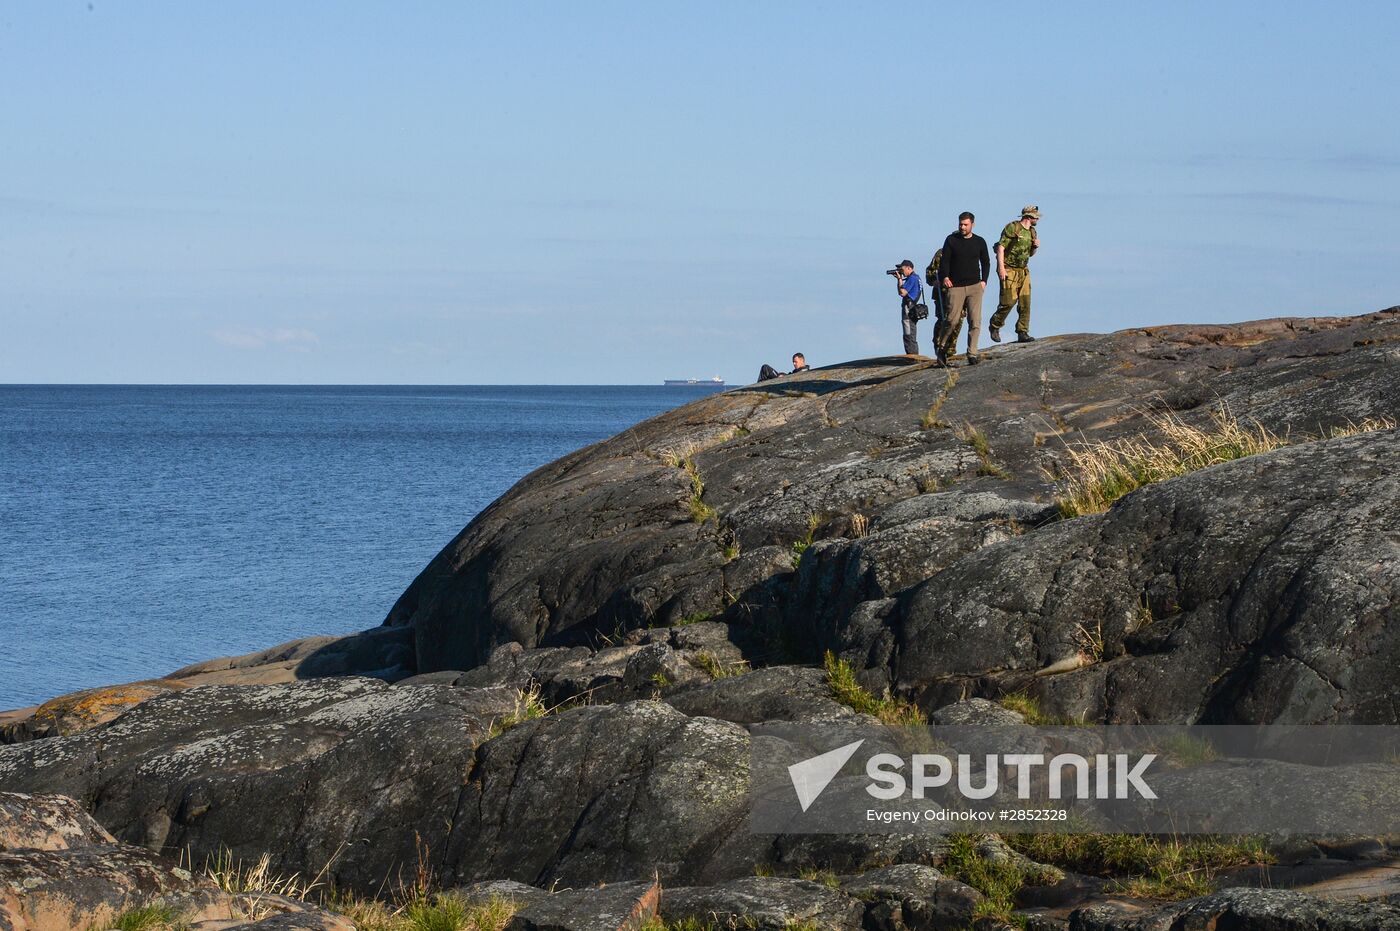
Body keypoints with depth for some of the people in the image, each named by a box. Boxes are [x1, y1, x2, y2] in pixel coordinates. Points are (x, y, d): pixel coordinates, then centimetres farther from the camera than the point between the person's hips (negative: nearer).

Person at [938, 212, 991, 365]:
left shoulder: (979, 242, 9)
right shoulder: (951, 240, 4)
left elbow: (986, 262, 18)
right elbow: (945, 260, 3)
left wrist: (984, 281, 5)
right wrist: (945, 277, -14)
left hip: (975, 286, 1)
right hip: (956, 287, -1)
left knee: (975, 321, -9)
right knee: (953, 321, -4)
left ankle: (972, 354, -8)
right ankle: (942, 349, 16)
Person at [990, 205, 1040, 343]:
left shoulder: (1032, 232, 13)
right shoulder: (1012, 228, -9)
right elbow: (1001, 247, -14)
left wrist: (1035, 247, 1)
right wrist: (1001, 267, -21)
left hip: (1023, 271, 7)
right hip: (1009, 270, -7)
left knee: (1025, 302, -1)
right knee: (1009, 301, -11)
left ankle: (1022, 333, 1)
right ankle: (994, 327, 9)